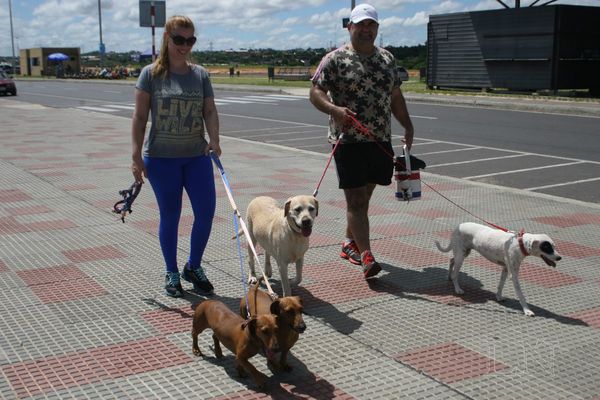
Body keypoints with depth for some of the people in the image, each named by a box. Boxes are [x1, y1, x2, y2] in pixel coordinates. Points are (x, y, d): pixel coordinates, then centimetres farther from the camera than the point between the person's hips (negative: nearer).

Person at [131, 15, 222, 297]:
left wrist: (214, 138, -17)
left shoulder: (200, 74, 6)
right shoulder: (151, 74, -2)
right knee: (170, 215, 5)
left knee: (206, 211, -1)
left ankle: (193, 267, 21)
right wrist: (136, 156, -8)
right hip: (161, 157, -3)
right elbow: (140, 117, -3)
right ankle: (172, 273, 23)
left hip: (197, 155, 3)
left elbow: (209, 111, 2)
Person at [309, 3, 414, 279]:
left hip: (380, 140, 6)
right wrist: (335, 110, -26)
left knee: (364, 196, 13)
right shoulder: (335, 59, -4)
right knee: (355, 200, -8)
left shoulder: (387, 59, 14)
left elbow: (395, 96, 21)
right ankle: (366, 257, -10)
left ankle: (350, 242, 30)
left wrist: (408, 126, 14)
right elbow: (316, 93, -8)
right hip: (349, 140, -6)